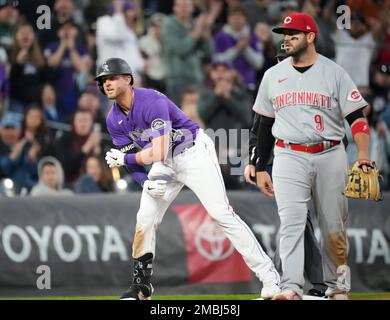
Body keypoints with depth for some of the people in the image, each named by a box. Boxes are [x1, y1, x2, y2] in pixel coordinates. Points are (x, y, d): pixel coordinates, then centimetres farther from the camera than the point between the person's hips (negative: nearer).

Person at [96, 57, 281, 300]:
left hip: (194, 153, -7)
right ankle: (141, 285, 13)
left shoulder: (152, 102, -27)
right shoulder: (114, 120, -2)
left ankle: (270, 277, -15)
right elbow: (132, 160, 2)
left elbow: (158, 154, -32)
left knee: (222, 214, -15)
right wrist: (145, 181, -18)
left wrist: (123, 158, -19)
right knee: (145, 220, -1)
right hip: (164, 164, 7)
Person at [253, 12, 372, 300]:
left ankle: (338, 287, 18)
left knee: (334, 227, 4)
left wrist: (363, 158, -18)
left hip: (330, 157, -1)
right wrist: (260, 168, 13)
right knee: (291, 222, -13)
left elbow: (357, 117, -4)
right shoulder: (273, 75, 10)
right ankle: (291, 288, -22)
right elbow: (265, 124, 16)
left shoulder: (334, 73, 1)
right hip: (289, 158, 1)